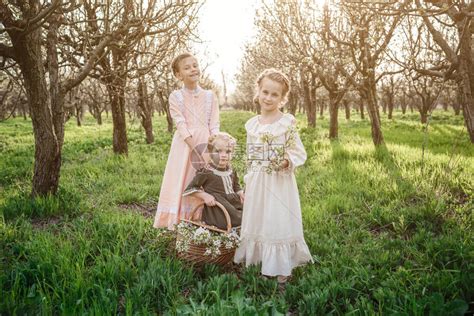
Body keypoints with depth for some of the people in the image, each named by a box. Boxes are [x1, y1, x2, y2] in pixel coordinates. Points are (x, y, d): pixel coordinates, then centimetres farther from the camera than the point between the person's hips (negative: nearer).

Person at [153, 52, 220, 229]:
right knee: (183, 183, 1)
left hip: (207, 144, 2)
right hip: (185, 145, -2)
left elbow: (214, 125, 3)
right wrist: (196, 149, -18)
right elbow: (181, 125, -9)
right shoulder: (175, 97, 0)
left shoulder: (209, 96, 7)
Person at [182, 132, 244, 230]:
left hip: (234, 203, 7)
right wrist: (205, 196, -17)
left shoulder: (231, 171, 11)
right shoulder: (207, 172, -9)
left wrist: (241, 194, 8)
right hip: (217, 209, -7)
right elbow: (191, 188, -5)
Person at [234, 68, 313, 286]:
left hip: (280, 182, -4)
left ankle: (282, 268, 18)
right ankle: (262, 262, 30)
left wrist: (288, 161, -26)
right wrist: (248, 182, 11)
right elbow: (250, 157, 12)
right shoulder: (252, 124, 5)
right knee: (258, 221, 12)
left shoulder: (287, 122, -8)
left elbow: (299, 153, -6)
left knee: (280, 222, 3)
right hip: (257, 184, 5)